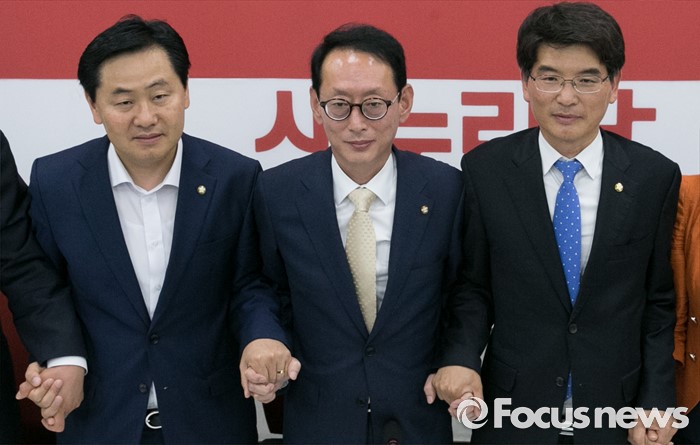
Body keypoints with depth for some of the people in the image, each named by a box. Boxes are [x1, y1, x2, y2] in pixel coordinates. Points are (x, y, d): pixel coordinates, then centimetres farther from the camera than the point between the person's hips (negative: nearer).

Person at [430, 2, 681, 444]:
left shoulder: (656, 176, -6)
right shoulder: (485, 170, -8)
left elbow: (658, 302, 1)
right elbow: (473, 283, 0)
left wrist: (656, 404, -4)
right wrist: (462, 357, -16)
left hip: (616, 409, 1)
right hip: (512, 409, 0)